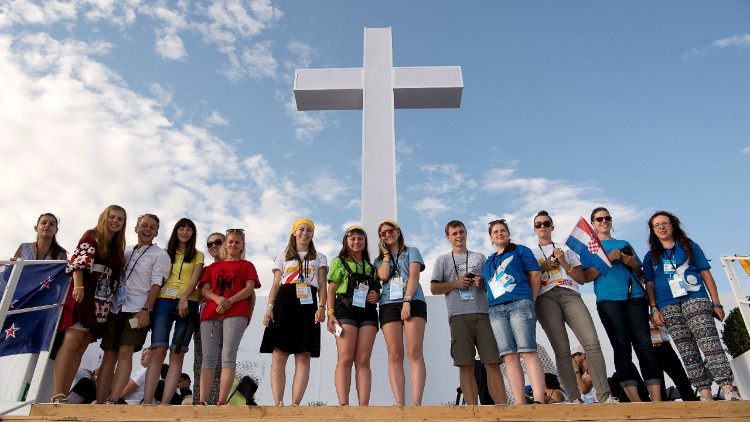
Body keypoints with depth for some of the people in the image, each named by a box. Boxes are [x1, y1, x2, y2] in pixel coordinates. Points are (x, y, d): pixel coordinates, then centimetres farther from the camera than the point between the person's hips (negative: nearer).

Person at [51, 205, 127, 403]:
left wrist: (115, 298, 12)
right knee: (73, 339, -17)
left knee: (82, 346, 1)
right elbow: (78, 261, -6)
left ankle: (63, 395, 0)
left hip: (103, 299, 6)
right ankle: (58, 395, -22)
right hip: (84, 293, -6)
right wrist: (78, 286, -19)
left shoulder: (119, 247, 23)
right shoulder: (92, 236, 6)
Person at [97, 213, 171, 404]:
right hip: (116, 308, 5)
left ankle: (112, 401, -23)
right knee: (109, 354, 1)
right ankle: (99, 402, 1)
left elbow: (156, 284, -6)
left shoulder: (160, 255, 3)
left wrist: (145, 310, -16)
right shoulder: (126, 252, 19)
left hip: (138, 311, -5)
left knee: (125, 352, -16)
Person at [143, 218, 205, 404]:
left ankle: (165, 403, -11)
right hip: (164, 300, 1)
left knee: (177, 354, -8)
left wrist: (184, 298, -15)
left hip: (187, 303, -1)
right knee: (158, 352, -10)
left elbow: (195, 279, 2)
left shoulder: (198, 255, 15)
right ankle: (146, 401, -12)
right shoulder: (167, 254, 21)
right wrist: (151, 302, 2)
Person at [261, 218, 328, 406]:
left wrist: (321, 307, -6)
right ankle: (278, 403, -11)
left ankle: (295, 403, -10)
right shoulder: (283, 256, 23)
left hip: (308, 304, 0)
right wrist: (270, 306, -1)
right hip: (284, 303, 1)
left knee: (303, 356, -9)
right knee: (278, 354, -9)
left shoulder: (319, 258, 21)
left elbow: (322, 286, 11)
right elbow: (275, 284, 14)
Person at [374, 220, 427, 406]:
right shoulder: (379, 260, 24)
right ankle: (399, 404, -10)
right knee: (394, 356, -6)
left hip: (413, 302, -3)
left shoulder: (411, 251, 17)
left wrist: (407, 301, -13)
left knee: (415, 353, -14)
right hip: (388, 305, 3)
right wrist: (386, 254, 13)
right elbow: (383, 276, 1)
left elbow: (414, 275, 0)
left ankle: (416, 403, -20)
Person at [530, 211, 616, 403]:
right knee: (561, 349, -12)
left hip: (570, 295, 1)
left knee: (592, 342, -17)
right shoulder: (530, 253, 24)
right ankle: (574, 399, -14)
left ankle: (604, 396, -18)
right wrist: (543, 267, 1)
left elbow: (582, 279, 18)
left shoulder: (566, 249, 27)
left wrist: (564, 263, 4)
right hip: (545, 297, -1)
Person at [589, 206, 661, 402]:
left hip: (635, 297, 3)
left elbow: (640, 274, 24)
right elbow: (587, 277, 4)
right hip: (608, 299, -3)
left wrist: (633, 264, 2)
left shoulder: (624, 244, 25)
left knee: (645, 346, -6)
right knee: (622, 348, -7)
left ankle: (657, 401, -7)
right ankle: (636, 403, -8)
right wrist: (607, 260, -8)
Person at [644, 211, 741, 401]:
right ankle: (704, 393, -1)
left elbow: (706, 274, 11)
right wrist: (654, 309, 0)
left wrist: (716, 303, 4)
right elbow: (649, 285, 13)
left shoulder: (689, 246, 16)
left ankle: (728, 389, -21)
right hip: (668, 308, 2)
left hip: (696, 300, -2)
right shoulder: (651, 256, 18)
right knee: (687, 351, -2)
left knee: (710, 343, -18)